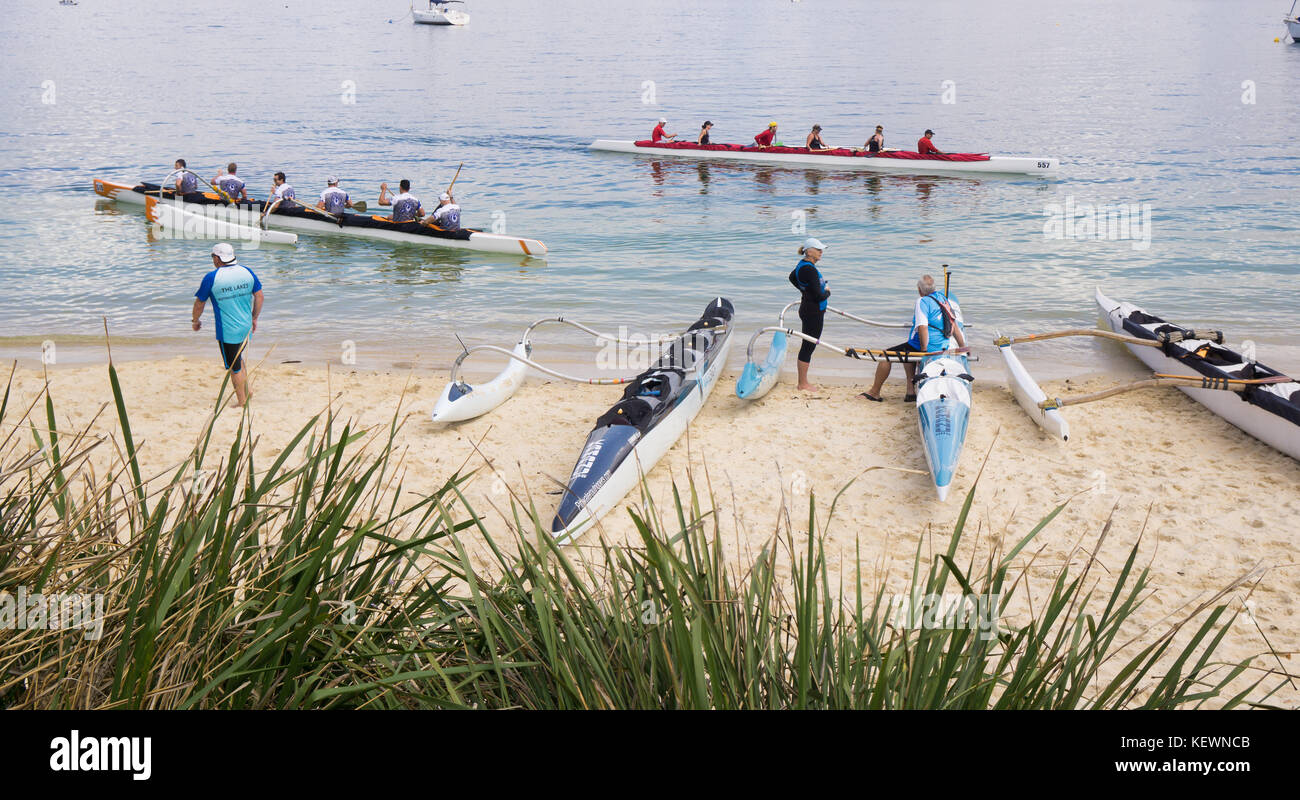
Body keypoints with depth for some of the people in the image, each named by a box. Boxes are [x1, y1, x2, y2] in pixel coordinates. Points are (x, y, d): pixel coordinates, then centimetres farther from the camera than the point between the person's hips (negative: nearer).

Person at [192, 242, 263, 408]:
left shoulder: (211, 278, -12)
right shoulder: (247, 272, 0)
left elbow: (200, 303, -1)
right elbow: (259, 296, 6)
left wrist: (195, 320, 16)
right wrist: (254, 318, 18)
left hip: (227, 331, -5)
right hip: (246, 327, 5)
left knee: (234, 368, 6)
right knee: (238, 358, 26)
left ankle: (242, 402, 14)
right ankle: (246, 391, 24)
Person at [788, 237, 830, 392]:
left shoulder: (803, 264, 8)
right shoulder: (810, 270, -23)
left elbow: (792, 277, 29)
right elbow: (819, 296, -24)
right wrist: (827, 292, -3)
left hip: (807, 308, 11)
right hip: (813, 313, -11)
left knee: (807, 344, 16)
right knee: (809, 346, -2)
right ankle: (803, 384, 7)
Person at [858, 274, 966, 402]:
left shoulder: (922, 301, -14)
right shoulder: (944, 299, 10)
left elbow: (923, 328, -25)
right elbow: (955, 326, 14)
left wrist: (924, 351, -18)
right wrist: (963, 348, 20)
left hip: (927, 347, -9)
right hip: (942, 347, 9)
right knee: (907, 355, 33)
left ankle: (874, 392, 11)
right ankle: (910, 392, 23)